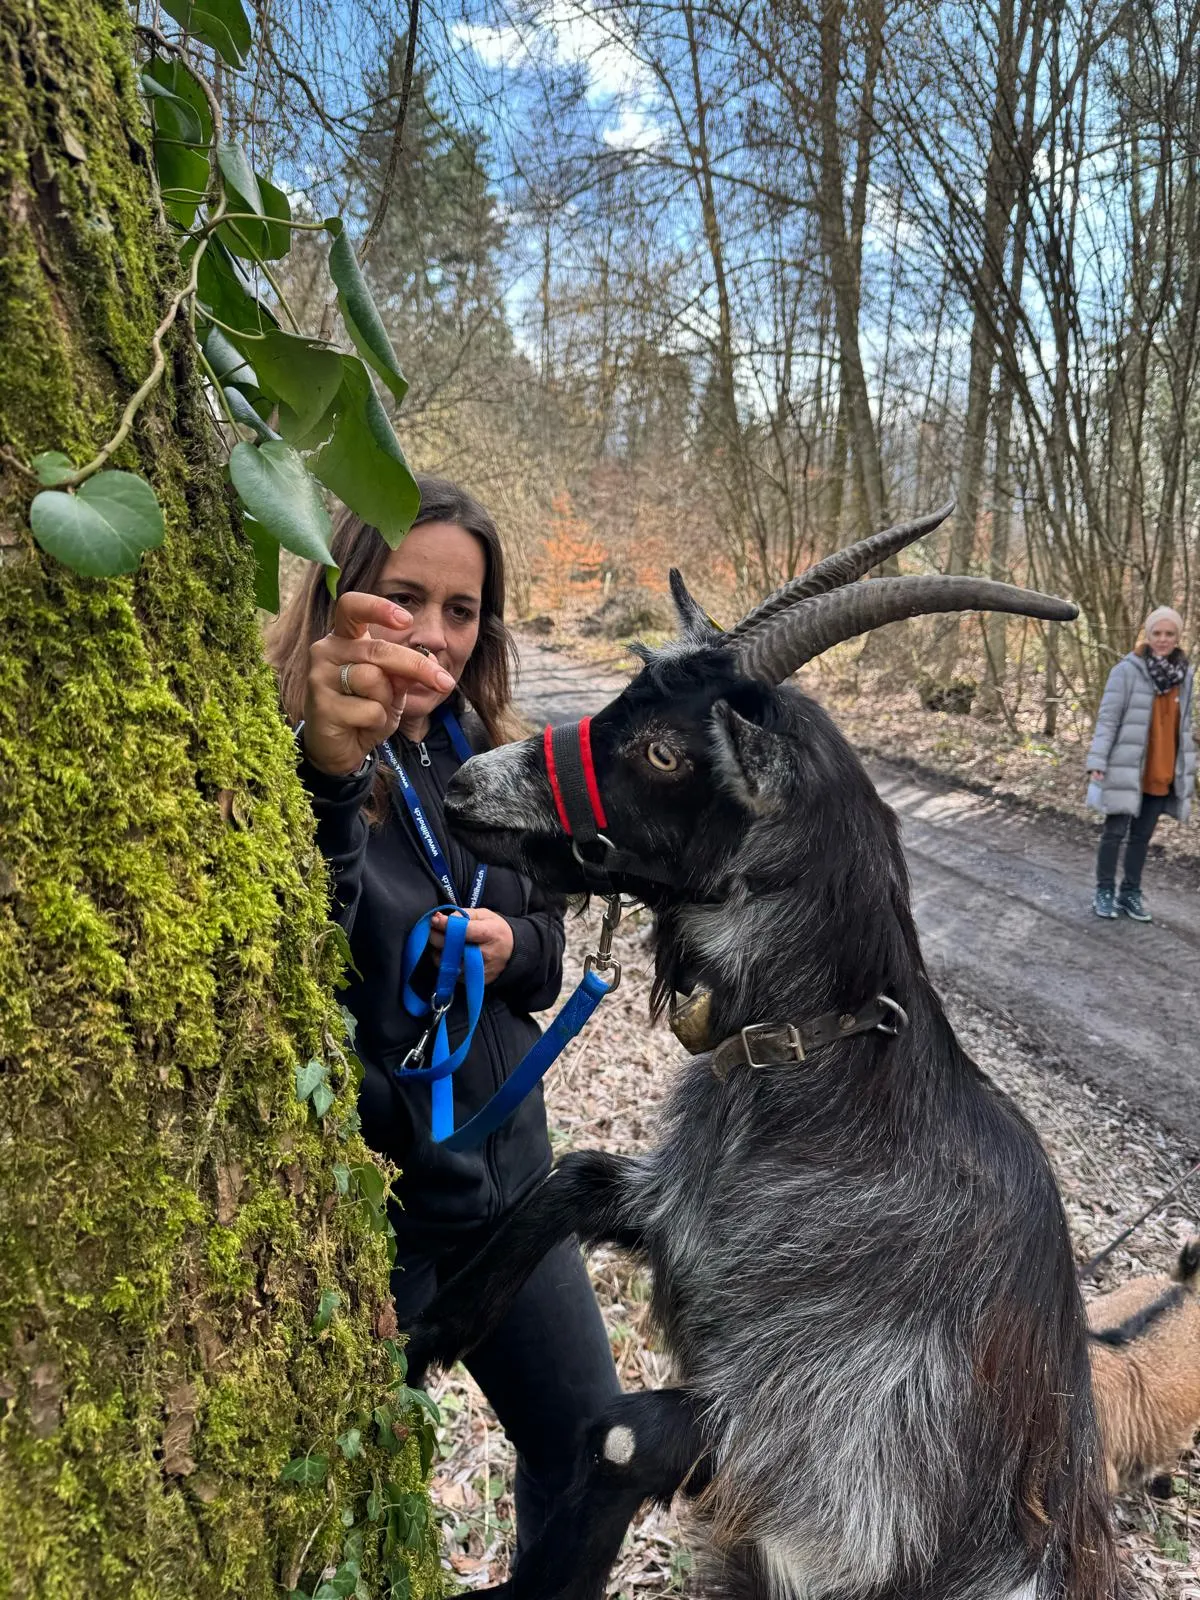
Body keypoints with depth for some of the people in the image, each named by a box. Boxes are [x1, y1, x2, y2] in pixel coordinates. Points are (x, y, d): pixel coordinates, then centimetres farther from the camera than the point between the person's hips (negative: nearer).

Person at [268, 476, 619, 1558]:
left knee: (587, 1441, 20)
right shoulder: (285, 756, -17)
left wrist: (513, 945, -12)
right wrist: (329, 769, -54)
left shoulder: (489, 758, 2)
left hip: (504, 1173, 6)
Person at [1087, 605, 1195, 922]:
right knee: (1115, 833, 4)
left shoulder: (1184, 674, 7)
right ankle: (1104, 892, 16)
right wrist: (1097, 761, -17)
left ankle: (1131, 892, 24)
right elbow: (1107, 718, -12)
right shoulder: (1127, 670, -10)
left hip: (1163, 774, 5)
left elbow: (1184, 726, 14)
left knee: (1142, 836, 13)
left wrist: (1187, 769, 14)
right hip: (1126, 769, -5)